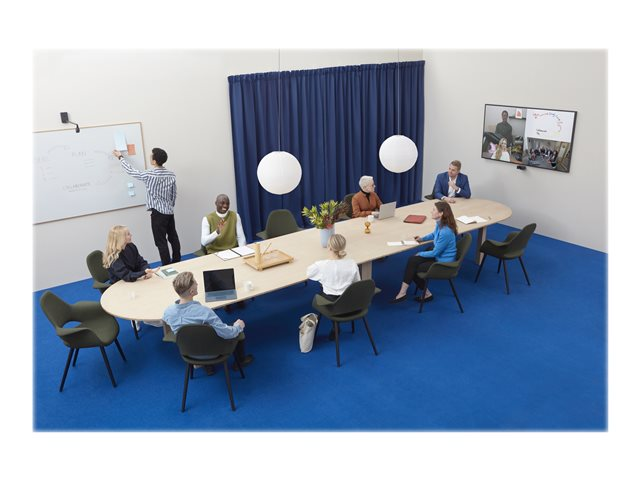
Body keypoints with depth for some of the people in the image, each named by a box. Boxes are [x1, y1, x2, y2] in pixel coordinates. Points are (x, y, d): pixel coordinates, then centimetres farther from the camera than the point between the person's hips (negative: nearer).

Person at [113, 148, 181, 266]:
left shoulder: (149, 175, -15)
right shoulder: (171, 175, 1)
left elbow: (131, 171, -1)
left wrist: (120, 157, 14)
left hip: (158, 213, -6)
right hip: (169, 212, 6)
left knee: (161, 241, -1)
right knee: (173, 238, 15)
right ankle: (177, 262, 25)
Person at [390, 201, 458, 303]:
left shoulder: (446, 232, -30)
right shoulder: (440, 223, -3)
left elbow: (435, 253, -20)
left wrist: (420, 254, -6)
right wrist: (422, 239, 9)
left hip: (443, 264, -8)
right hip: (438, 255, 8)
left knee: (414, 269, -6)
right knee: (412, 260, -6)